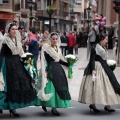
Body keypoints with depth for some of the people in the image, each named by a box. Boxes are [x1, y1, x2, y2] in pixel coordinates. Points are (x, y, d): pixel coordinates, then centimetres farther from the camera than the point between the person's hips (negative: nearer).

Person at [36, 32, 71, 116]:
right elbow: (44, 61, -9)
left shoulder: (58, 48, 14)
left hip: (59, 69, 7)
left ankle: (54, 107, 13)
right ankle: (53, 108, -3)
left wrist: (68, 64, 7)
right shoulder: (46, 48, -5)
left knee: (60, 87, 4)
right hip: (50, 70, -7)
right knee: (51, 88, -7)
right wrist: (45, 71, -15)